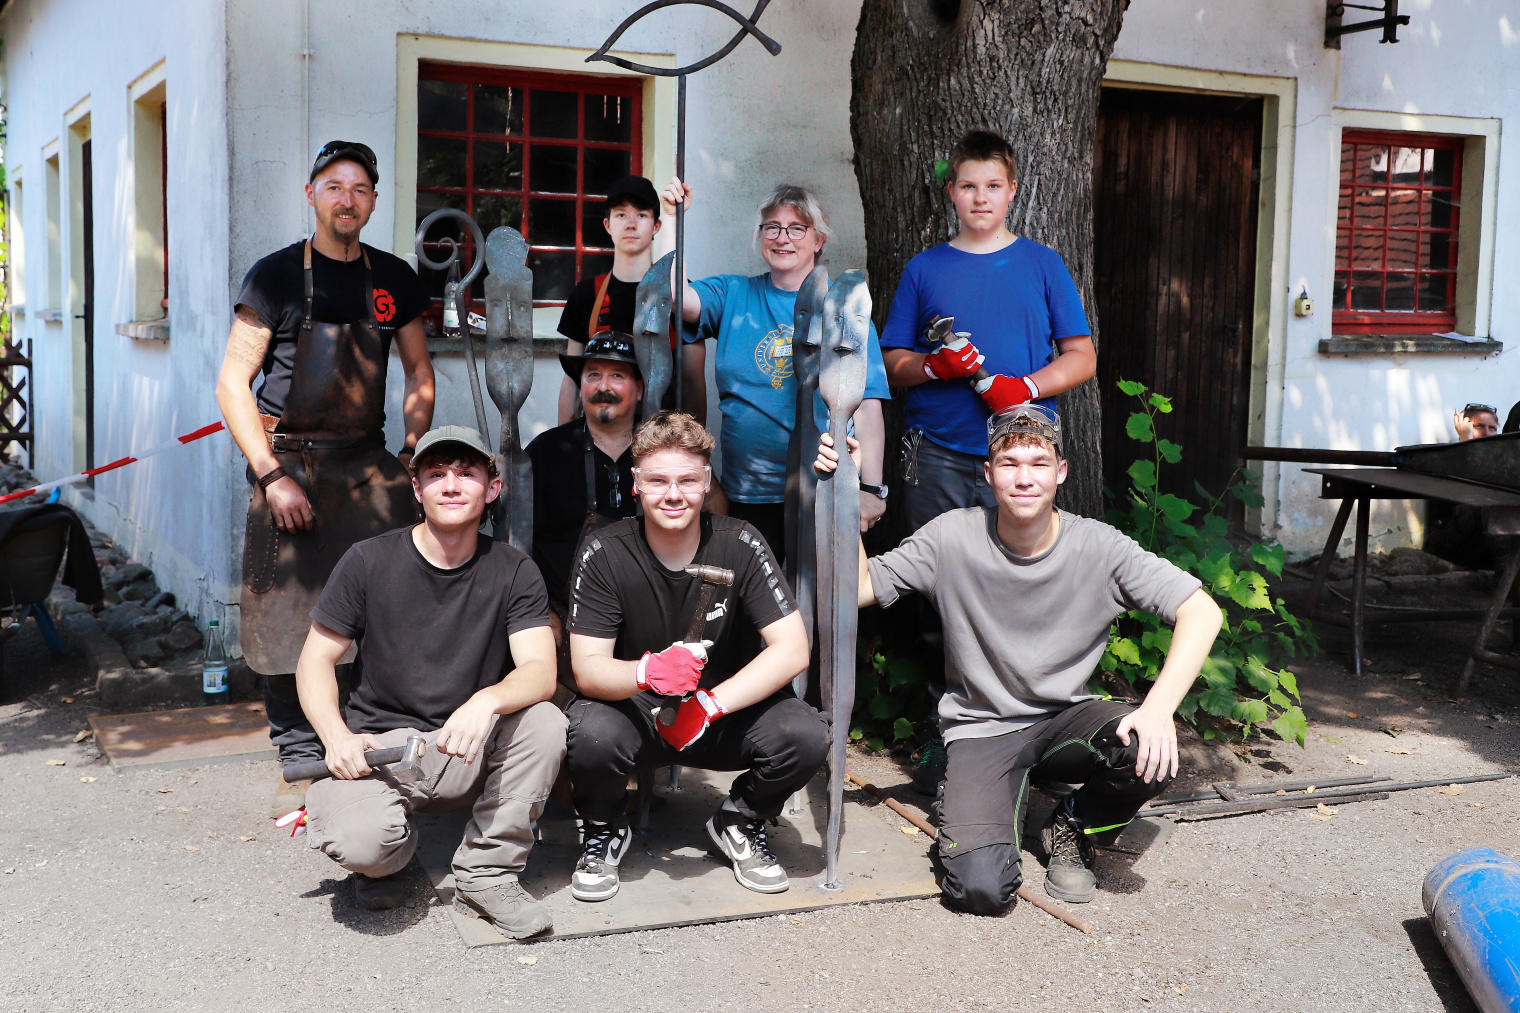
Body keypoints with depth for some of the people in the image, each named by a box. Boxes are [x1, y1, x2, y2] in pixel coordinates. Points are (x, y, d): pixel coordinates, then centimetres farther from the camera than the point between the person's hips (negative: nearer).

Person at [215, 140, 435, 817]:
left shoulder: (394, 279, 9)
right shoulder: (277, 275, -1)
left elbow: (419, 373, 17)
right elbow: (233, 382, -4)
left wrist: (410, 457, 4)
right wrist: (273, 476, -12)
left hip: (367, 463, 3)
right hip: (288, 462, -2)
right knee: (286, 615, -3)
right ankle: (300, 761, 8)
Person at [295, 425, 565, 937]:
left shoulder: (513, 572, -1)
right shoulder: (369, 561, -4)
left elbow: (541, 672, -13)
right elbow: (316, 660, 0)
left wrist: (486, 701, -36)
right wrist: (337, 736, -19)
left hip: (469, 752, 2)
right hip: (381, 744, -1)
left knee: (546, 722, -29)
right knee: (359, 841, -32)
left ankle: (486, 874, -10)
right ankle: (389, 854, 9)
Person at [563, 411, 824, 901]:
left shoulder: (740, 544, -10)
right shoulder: (604, 553, -12)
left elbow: (792, 650, -16)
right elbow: (587, 668, -16)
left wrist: (709, 705, -28)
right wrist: (647, 672, -39)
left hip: (725, 715, 1)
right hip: (634, 714, -1)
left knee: (806, 736, -27)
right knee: (590, 737, -35)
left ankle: (739, 822, 6)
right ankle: (604, 831, 1)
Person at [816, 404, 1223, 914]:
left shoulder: (1098, 546, -10)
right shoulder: (953, 538, -9)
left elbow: (1201, 611, -13)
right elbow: (856, 588, -8)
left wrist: (1159, 707, -27)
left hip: (1065, 718, 2)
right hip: (981, 727, -2)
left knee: (1150, 755, -32)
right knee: (981, 889, -24)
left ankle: (1072, 827, 3)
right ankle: (964, 807, 14)